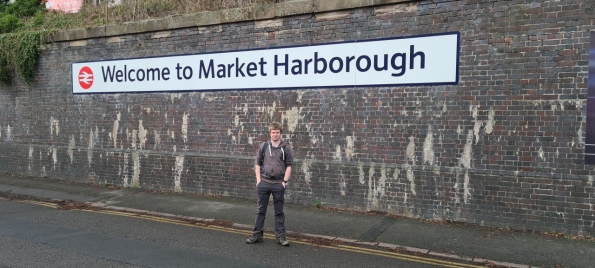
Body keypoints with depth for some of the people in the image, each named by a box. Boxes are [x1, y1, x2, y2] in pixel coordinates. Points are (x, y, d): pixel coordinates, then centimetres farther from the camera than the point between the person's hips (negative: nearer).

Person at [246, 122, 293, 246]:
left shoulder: (286, 147, 0)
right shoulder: (264, 146, 5)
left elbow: (289, 166, 0)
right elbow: (258, 163, 9)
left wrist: (285, 181, -8)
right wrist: (258, 180, 0)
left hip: (278, 183, -2)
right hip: (264, 182, 2)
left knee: (279, 211, 7)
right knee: (261, 210, 9)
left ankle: (280, 236, 14)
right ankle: (257, 234, 19)